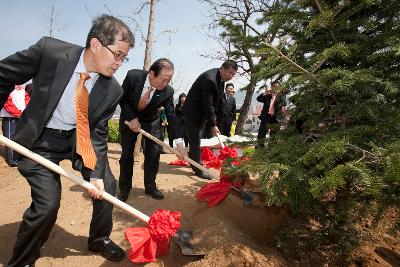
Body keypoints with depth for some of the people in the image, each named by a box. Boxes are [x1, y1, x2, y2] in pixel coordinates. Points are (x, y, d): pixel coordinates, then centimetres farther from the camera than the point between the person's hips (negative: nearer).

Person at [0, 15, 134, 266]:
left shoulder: (113, 90, -17)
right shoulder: (49, 50, -22)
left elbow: (98, 134, -10)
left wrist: (96, 174, -19)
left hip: (80, 137, 3)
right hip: (40, 139, -2)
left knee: (106, 184, 1)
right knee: (47, 203, -11)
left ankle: (99, 239, 30)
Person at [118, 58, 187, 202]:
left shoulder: (168, 91, -25)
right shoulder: (133, 76, -27)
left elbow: (171, 115, -22)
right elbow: (122, 98, -14)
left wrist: (179, 142, -27)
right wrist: (132, 118, -25)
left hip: (151, 120, 1)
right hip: (129, 117, -1)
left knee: (154, 152, -3)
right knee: (127, 153, 0)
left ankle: (150, 186, 13)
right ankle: (124, 189, 15)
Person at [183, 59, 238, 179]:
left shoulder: (220, 78, 1)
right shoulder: (209, 79, -29)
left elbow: (217, 100, 11)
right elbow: (208, 105, -29)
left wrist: (213, 118, 8)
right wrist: (213, 125, -24)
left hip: (202, 111, 9)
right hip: (193, 111, -9)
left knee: (196, 139, 21)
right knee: (195, 140, -2)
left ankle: (193, 161, 38)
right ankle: (198, 169, 7)